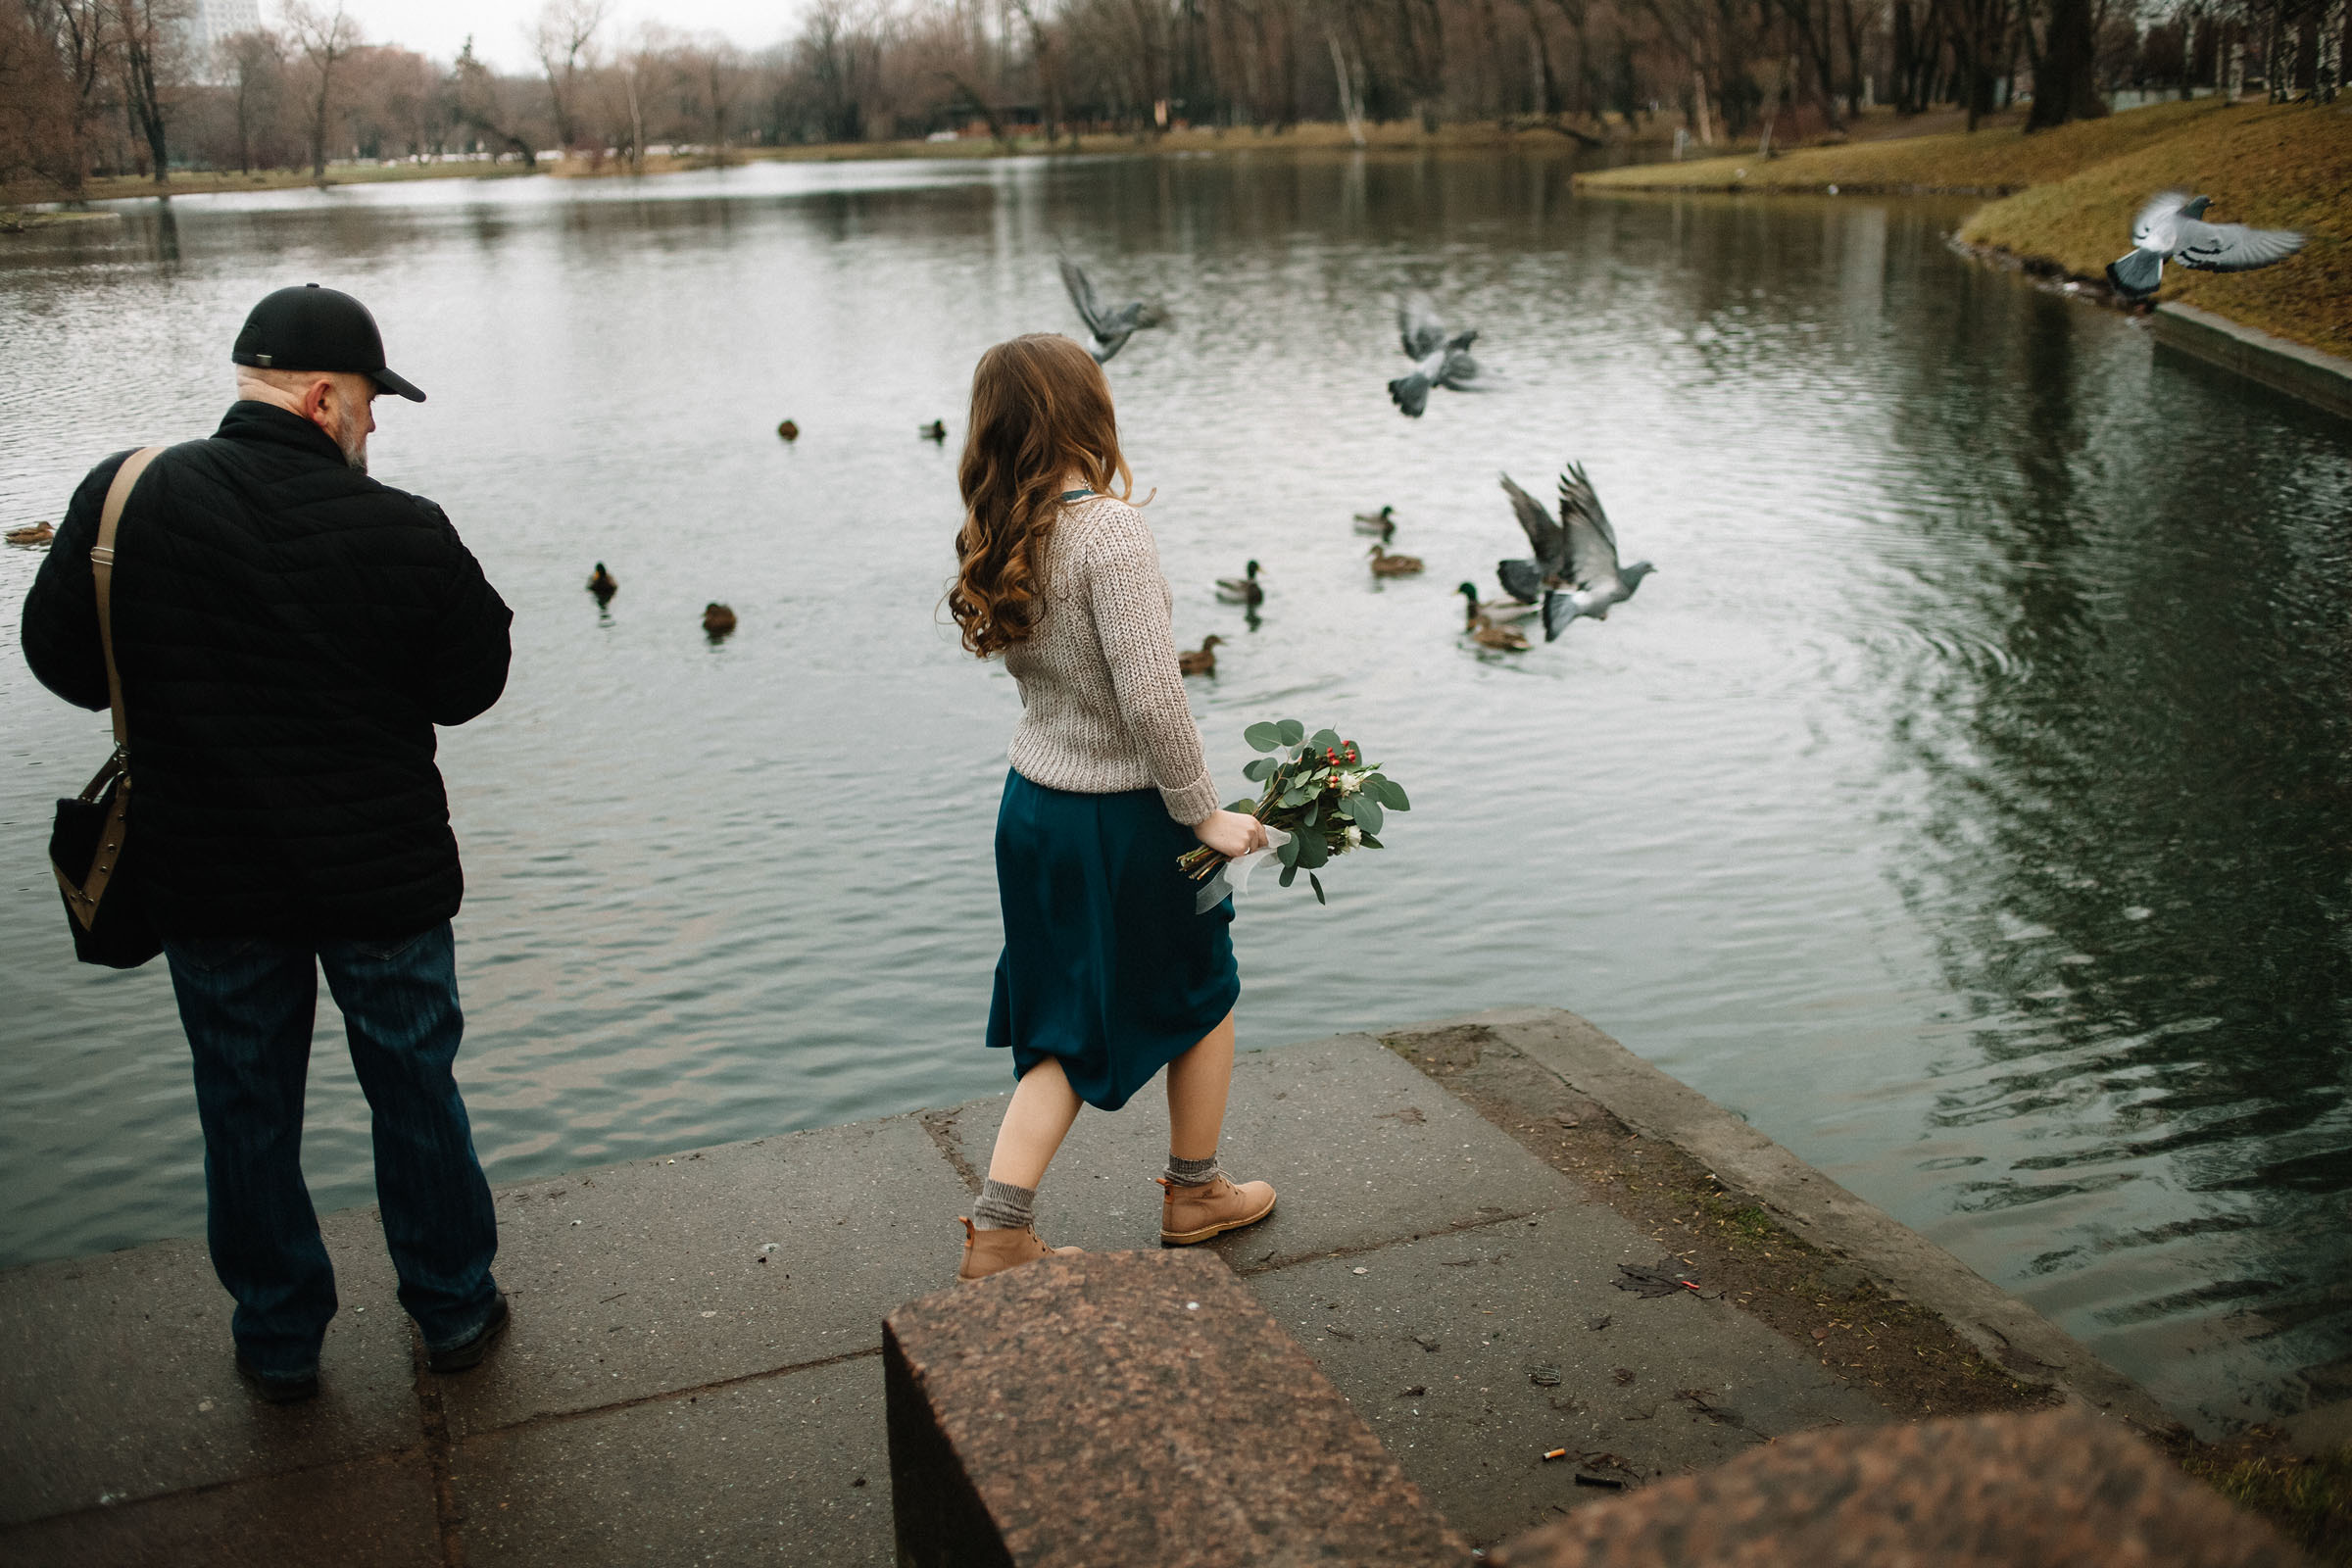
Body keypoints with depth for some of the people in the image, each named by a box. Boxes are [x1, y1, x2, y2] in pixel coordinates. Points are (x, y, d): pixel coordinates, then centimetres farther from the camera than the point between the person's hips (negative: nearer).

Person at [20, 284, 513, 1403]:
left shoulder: (121, 501, -10)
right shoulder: (404, 532, -17)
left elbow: (58, 654, 2)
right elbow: (470, 685, -5)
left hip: (209, 878, 2)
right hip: (385, 877, -1)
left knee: (247, 1112, 17)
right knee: (414, 1095, 16)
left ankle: (278, 1341, 32)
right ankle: (454, 1311, 32)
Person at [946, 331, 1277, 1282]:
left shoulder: (1006, 541, 0)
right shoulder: (1110, 531, -23)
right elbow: (1150, 696, -24)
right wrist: (1204, 813, -16)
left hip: (1033, 803, 7)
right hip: (1122, 815, -7)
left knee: (1067, 1031, 17)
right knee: (1204, 991, 19)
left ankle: (998, 1233, 11)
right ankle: (1194, 1193, 35)